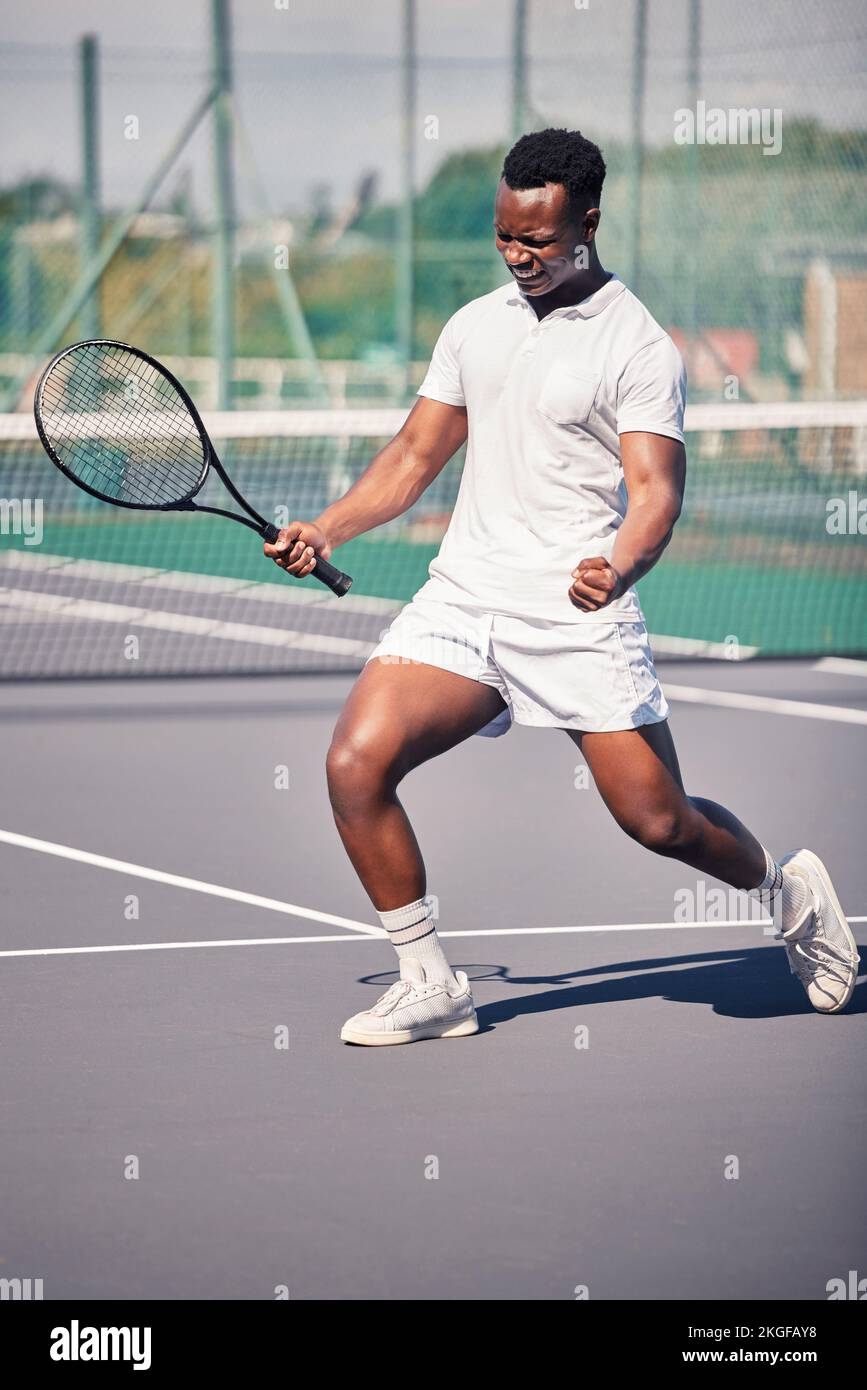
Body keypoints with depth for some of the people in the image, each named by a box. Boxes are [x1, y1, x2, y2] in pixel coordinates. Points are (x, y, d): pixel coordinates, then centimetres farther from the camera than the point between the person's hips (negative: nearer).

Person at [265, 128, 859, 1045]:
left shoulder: (639, 348, -5)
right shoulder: (474, 326, 14)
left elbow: (655, 488, -14)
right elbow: (415, 456, 21)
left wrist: (617, 568, -34)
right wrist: (326, 529, 7)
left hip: (577, 615, -5)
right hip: (462, 599, 5)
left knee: (657, 819, -5)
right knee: (355, 764, -15)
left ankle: (787, 890, 30)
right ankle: (430, 987, -2)